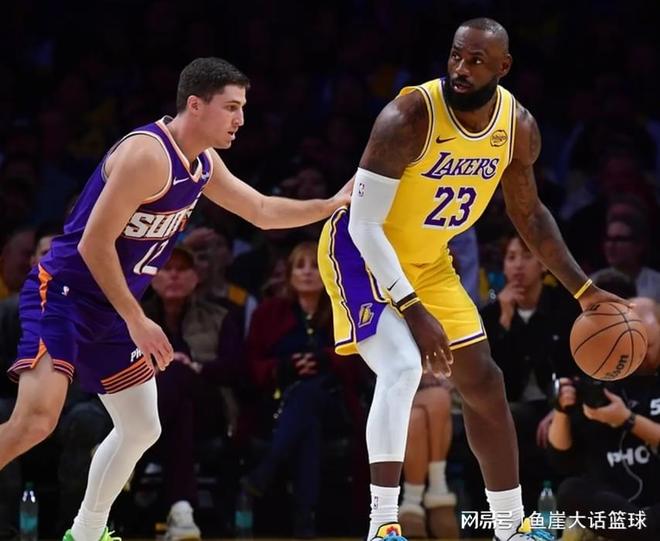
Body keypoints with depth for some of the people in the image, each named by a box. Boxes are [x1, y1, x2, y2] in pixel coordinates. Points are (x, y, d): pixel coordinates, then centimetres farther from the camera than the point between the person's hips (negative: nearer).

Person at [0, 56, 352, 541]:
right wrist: (137, 322, -19)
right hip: (63, 294, -10)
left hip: (108, 312, 10)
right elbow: (95, 243, -21)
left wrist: (333, 204, 11)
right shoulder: (147, 154, -21)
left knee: (141, 429, 16)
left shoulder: (204, 164, 9)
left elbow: (263, 212, 23)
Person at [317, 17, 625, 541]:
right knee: (402, 368, -29)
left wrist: (583, 289, 4)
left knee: (484, 383, 11)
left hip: (429, 261, 7)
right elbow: (364, 226, -28)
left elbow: (528, 213, 8)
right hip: (362, 252, -7)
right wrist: (413, 311, -33)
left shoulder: (518, 126, -11)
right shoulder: (410, 117, -31)